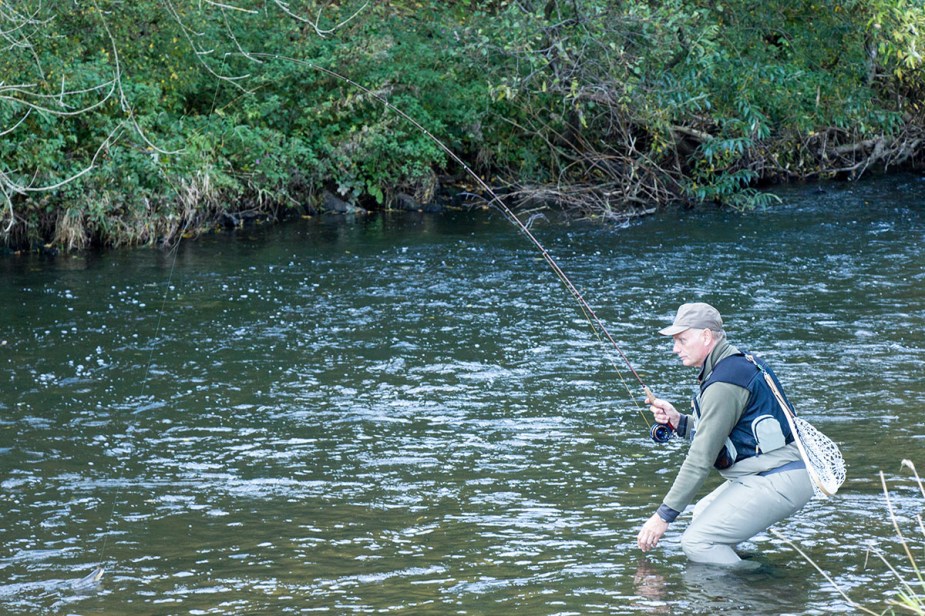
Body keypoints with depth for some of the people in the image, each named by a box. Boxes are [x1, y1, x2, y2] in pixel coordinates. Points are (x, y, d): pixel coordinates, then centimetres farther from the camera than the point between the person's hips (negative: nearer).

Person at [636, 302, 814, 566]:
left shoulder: (724, 384, -18)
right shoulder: (740, 363, 14)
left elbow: (702, 457, -18)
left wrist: (664, 515, -15)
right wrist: (677, 420, 7)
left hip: (776, 483, -11)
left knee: (697, 541, -16)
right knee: (703, 515, 24)